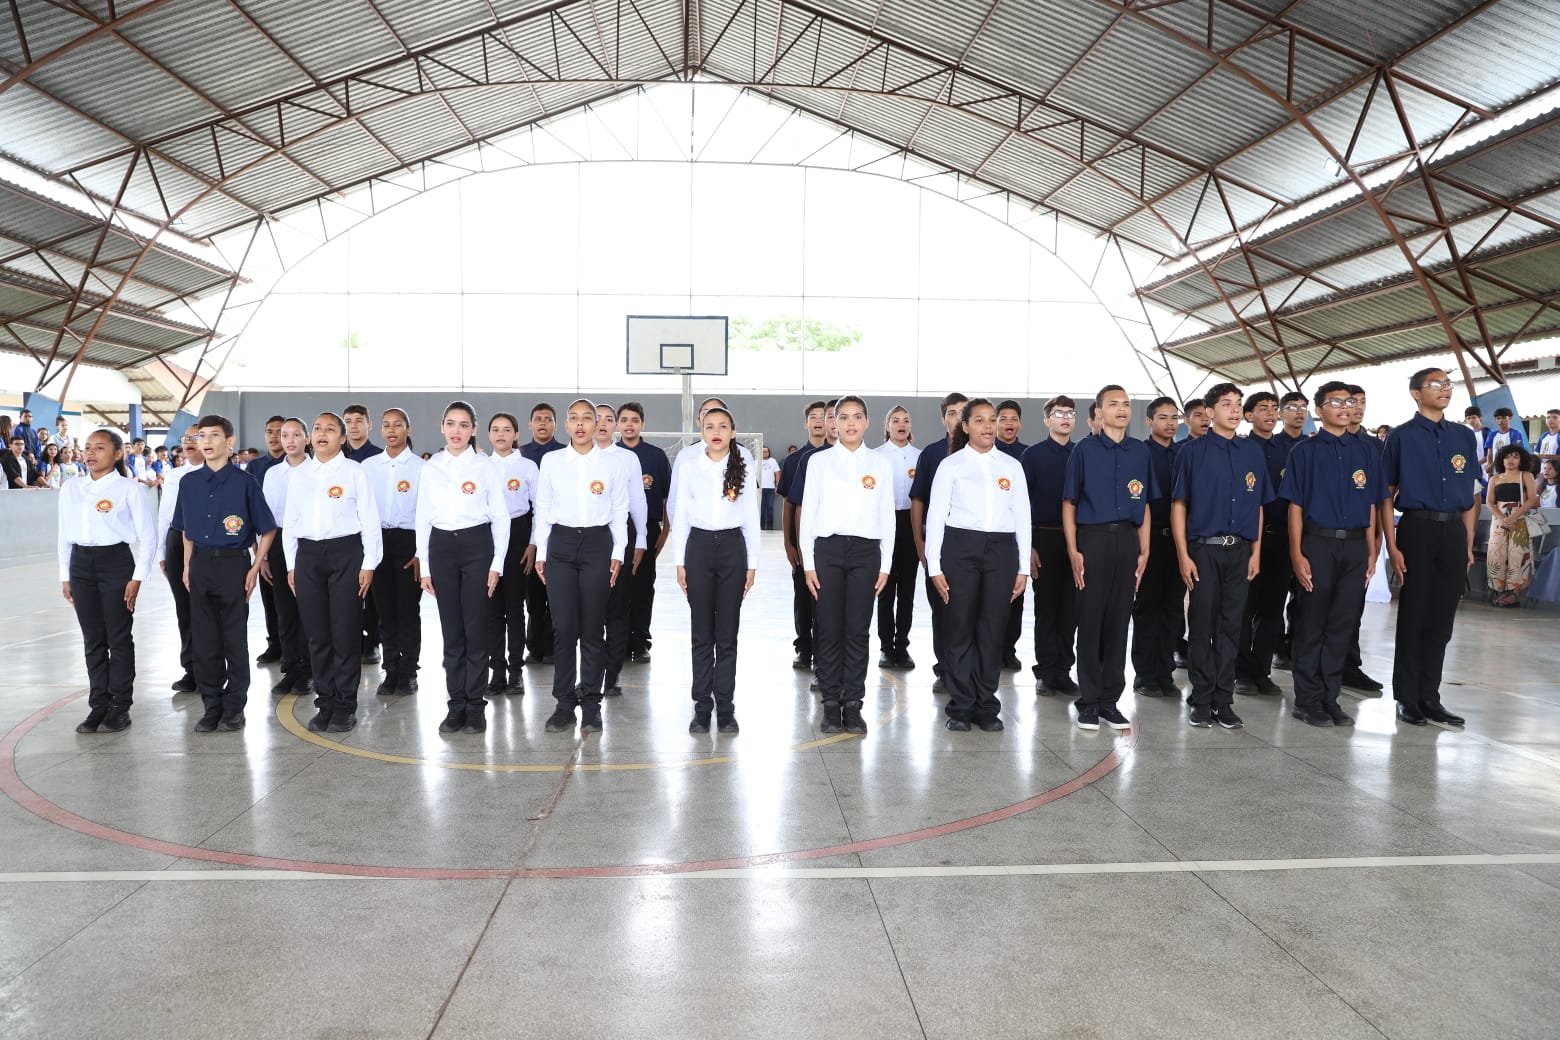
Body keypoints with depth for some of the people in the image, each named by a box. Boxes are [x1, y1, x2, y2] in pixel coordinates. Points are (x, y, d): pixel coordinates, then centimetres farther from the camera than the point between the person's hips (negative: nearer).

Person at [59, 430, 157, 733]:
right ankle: (98, 705, 18)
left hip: (115, 562, -4)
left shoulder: (129, 489, -6)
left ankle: (120, 706, 12)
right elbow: (65, 535, 13)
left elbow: (148, 537, -6)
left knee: (119, 638, 2)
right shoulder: (71, 489, 8)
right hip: (80, 564, 5)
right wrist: (65, 576, 11)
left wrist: (137, 578, -10)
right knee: (93, 640, 9)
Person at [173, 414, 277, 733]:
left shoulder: (244, 482, -5)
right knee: (203, 640, 8)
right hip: (200, 565, 4)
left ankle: (234, 708, 13)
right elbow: (187, 529, 17)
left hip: (233, 563, -4)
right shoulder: (189, 482, 7)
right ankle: (211, 706, 19)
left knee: (235, 640, 2)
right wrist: (187, 566, 10)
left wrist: (255, 568, -7)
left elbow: (267, 530, -1)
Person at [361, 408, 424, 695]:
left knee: (408, 609, 0)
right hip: (378, 539, 3)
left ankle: (408, 673, 10)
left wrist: (421, 552, -8)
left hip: (408, 540, -3)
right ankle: (390, 671, 15)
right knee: (385, 610, 7)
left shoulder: (420, 466, -2)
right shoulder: (368, 466, 8)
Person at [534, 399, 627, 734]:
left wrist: (617, 553, -1)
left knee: (593, 628, 2)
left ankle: (590, 703, 10)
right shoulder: (551, 461, 5)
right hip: (561, 544, 1)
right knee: (563, 627, -1)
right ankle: (565, 703, 8)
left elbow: (619, 512, 6)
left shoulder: (611, 465, 3)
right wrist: (541, 553, 5)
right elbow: (543, 509, 9)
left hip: (598, 544, -1)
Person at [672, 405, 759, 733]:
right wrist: (679, 561, 1)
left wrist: (752, 563, 2)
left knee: (727, 632, 4)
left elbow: (751, 519, 5)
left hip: (732, 547, 0)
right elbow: (680, 516, 4)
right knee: (701, 632, 4)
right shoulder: (690, 467, 3)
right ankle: (702, 706, 12)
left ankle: (725, 707, 11)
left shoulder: (743, 470, 3)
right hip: (699, 546, 0)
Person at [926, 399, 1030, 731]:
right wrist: (934, 565, -4)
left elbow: (1022, 516, 11)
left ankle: (986, 707, 15)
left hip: (1001, 549, 2)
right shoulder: (951, 464, 3)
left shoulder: (1012, 466, 11)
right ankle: (961, 707, 12)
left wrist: (1023, 567, 6)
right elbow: (936, 516, 1)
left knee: (993, 630, 4)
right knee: (960, 628, 2)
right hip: (960, 546, -2)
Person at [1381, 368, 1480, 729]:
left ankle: (1430, 698, 18)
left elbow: (1470, 495, 14)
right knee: (1413, 616, 2)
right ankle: (1407, 699, 12)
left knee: (1441, 619, 8)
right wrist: (1392, 546, -10)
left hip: (1455, 532, 4)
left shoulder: (1465, 437, 12)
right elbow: (1386, 494, -3)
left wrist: (1468, 545, 9)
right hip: (1417, 528, -4)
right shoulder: (1401, 436, -1)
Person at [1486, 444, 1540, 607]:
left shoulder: (1526, 476, 7)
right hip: (1498, 520, 3)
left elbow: (1532, 500, -5)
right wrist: (1502, 519, -15)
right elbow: (1489, 502, 3)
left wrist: (1512, 517, -16)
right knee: (1496, 554, -6)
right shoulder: (1495, 479, 13)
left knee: (1517, 554, -9)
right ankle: (1500, 591, -2)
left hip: (1520, 520, -3)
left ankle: (1514, 593, -11)